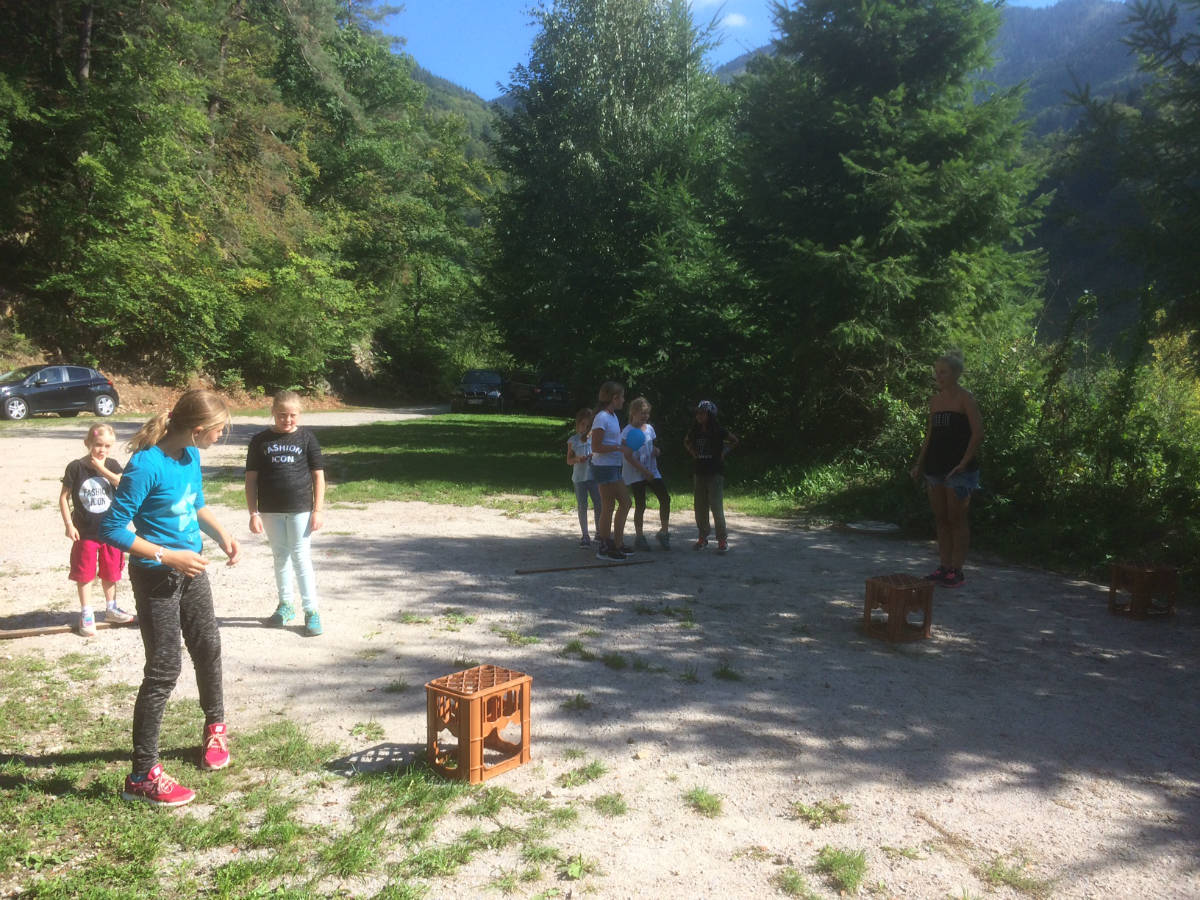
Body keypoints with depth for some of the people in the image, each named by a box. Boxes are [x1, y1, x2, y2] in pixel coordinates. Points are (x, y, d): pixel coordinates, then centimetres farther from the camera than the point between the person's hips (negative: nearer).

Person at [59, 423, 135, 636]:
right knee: (85, 574, 6)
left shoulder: (112, 466, -2)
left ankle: (111, 609, 30)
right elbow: (64, 497, -4)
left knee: (110, 572, 15)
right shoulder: (76, 467, -9)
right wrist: (69, 524, -9)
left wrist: (102, 469, -22)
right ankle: (86, 615, 17)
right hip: (85, 532, -2)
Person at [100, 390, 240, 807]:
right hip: (156, 579, -8)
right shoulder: (146, 467, -25)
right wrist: (167, 556, -25)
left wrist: (221, 533, 0)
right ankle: (142, 775, 9)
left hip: (191, 570, 8)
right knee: (163, 671, -3)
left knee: (208, 648, 20)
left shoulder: (191, 456, -1)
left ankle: (215, 726, 43)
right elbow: (112, 528, -22)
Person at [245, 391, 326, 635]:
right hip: (271, 511, 2)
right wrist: (253, 513, -3)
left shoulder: (306, 438, -2)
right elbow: (251, 478, 2)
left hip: (300, 509, -2)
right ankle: (285, 604, 27)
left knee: (301, 557, -1)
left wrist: (318, 510, -4)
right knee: (280, 556, 14)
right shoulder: (260, 441, 1)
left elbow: (318, 475, 0)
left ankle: (311, 611, 4)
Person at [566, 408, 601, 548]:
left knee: (598, 504, 0)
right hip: (579, 477, 0)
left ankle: (599, 532, 15)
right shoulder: (573, 440, 3)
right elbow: (569, 460, 5)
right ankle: (585, 535, 11)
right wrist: (577, 459, -15)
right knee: (582, 506, 5)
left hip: (593, 475, 0)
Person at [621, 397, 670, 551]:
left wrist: (656, 450, -1)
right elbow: (629, 457, -16)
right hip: (635, 473, -6)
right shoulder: (628, 432, -11)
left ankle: (664, 531, 10)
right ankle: (639, 537, 11)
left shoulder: (649, 428, 10)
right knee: (640, 505, -2)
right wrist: (645, 471, -20)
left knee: (665, 498, -3)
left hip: (652, 471, 6)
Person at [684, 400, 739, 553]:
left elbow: (734, 441, 5)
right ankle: (703, 537, 20)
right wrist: (692, 452, 7)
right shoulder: (695, 430, 4)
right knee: (699, 506, 8)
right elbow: (686, 442, 24)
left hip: (715, 472, -5)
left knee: (716, 506, -10)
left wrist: (724, 451, -6)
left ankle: (722, 539, -3)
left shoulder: (719, 430, -8)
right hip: (699, 472, 5)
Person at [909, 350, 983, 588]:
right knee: (941, 519, 10)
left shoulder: (965, 398, -7)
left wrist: (964, 462, -19)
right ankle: (944, 566, 18)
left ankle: (956, 570, 5)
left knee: (957, 519, -1)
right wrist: (919, 464, 14)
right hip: (936, 467, 7)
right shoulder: (935, 400, 13)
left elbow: (978, 432, -13)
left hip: (958, 469, -7)